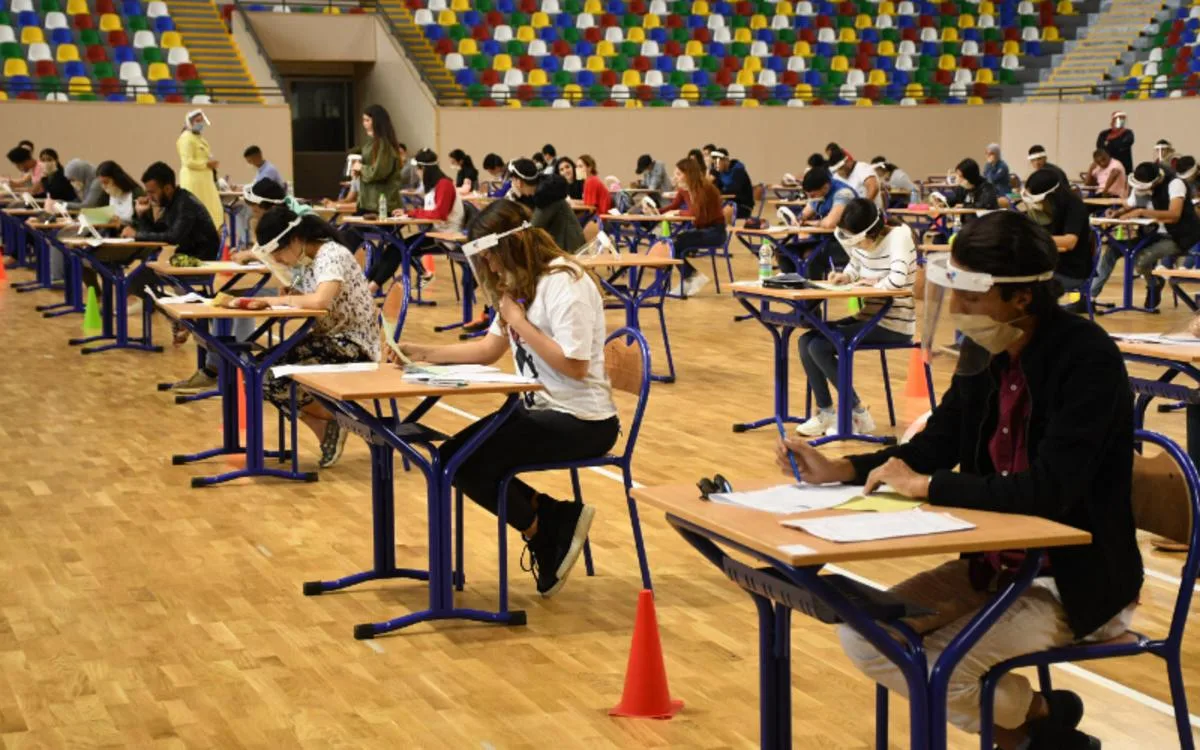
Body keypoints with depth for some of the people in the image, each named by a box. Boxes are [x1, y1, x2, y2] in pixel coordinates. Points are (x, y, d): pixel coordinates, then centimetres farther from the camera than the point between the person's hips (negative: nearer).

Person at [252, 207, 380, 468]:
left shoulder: (331, 256, -19)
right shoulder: (304, 260, 8)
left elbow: (319, 301, -35)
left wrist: (274, 300, -22)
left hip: (354, 345, -9)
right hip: (327, 340, 9)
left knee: (280, 379, -21)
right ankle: (327, 428, 5)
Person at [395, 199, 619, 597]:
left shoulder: (564, 283, -18)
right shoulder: (522, 284, 13)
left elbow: (574, 366, -24)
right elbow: (489, 349, 15)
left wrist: (519, 321, -19)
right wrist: (423, 352, 6)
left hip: (582, 421, -10)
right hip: (540, 408, 10)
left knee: (460, 461, -15)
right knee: (456, 454, 1)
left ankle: (545, 529, 2)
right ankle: (554, 521, 3)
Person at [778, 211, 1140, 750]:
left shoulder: (1088, 360, -24)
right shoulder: (984, 351, -1)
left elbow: (1048, 492, -31)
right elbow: (936, 444, 7)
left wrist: (925, 486, -26)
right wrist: (837, 470, -8)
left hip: (1077, 580, -8)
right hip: (995, 564, 8)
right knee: (864, 636, -3)